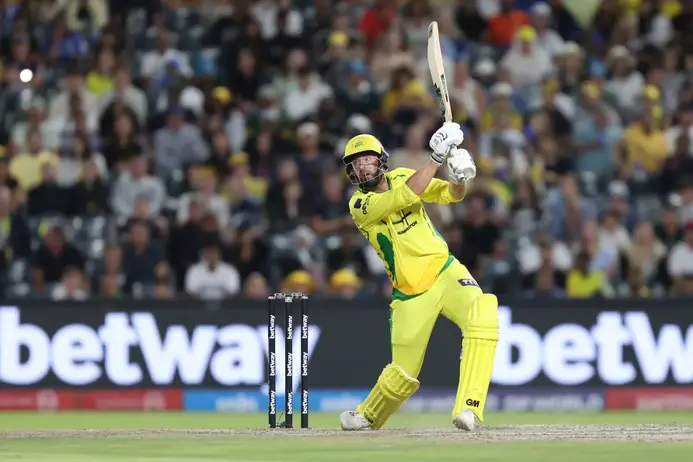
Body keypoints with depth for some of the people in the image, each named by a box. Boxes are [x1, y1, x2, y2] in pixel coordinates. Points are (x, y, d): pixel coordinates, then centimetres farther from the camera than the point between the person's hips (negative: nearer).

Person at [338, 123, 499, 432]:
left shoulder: (401, 176, 2)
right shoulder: (360, 206, -12)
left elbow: (452, 195, -2)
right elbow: (407, 195, -27)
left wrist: (459, 180, -25)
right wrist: (437, 157, -34)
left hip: (446, 272, 2)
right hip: (411, 295, -2)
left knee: (483, 317, -30)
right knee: (403, 375, 4)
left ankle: (467, 410, -32)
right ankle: (367, 417, 37)